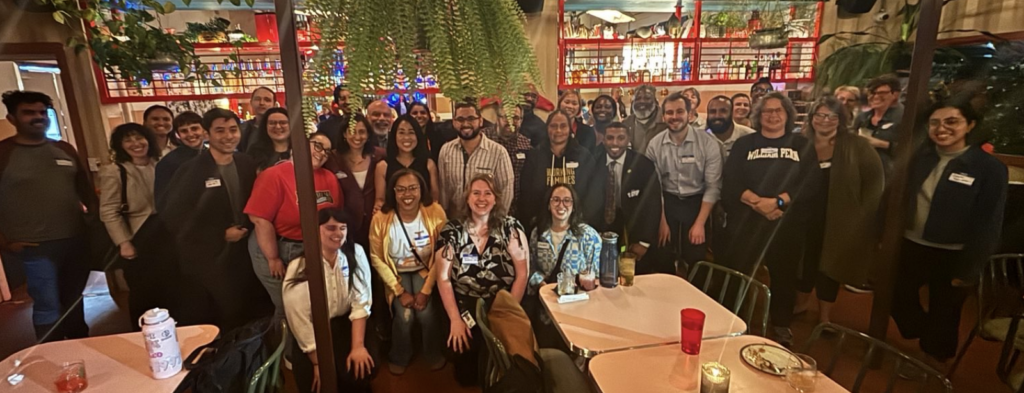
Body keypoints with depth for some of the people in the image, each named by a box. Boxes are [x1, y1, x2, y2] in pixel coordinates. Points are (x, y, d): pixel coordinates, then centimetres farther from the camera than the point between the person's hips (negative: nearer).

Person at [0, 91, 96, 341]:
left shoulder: (65, 149, 8)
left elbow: (85, 188, 14)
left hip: (76, 241, 4)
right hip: (34, 248, -4)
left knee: (74, 301, 17)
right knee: (48, 307, 0)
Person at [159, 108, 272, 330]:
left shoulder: (246, 164, 1)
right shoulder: (191, 170, -15)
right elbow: (173, 218, -15)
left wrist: (246, 227, -2)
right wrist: (221, 234, -14)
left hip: (243, 253, 5)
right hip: (207, 261, -5)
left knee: (252, 315, 14)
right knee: (220, 323, 7)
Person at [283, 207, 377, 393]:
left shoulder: (356, 253, -10)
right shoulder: (299, 268, -17)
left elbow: (361, 302, -12)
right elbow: (301, 322, -14)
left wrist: (358, 346, -19)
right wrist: (319, 362, -13)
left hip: (346, 322, 1)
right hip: (315, 330, -1)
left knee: (363, 369, -20)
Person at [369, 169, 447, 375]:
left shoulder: (435, 213, -18)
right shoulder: (381, 220, -17)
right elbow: (377, 259, -8)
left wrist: (426, 290, -17)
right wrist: (399, 291, -13)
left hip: (425, 271, 0)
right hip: (397, 274, 0)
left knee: (426, 312, -21)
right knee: (404, 315, -20)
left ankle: (433, 352, 13)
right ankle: (400, 357, 14)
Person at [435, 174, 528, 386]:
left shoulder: (511, 228, -2)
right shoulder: (452, 231, -1)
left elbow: (521, 275, -3)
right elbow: (443, 278, -1)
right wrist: (455, 319, -8)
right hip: (465, 309, 0)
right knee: (465, 375, -14)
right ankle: (469, 377, 21)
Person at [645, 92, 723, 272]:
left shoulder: (708, 143, -10)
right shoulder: (655, 145, -5)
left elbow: (713, 186, -9)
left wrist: (700, 223, -11)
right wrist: (662, 221, -3)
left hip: (697, 203, -1)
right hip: (667, 203, 1)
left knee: (696, 261, 6)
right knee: (665, 261, 8)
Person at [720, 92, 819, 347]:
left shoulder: (803, 146, 9)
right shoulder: (744, 144, 6)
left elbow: (811, 183, -5)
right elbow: (730, 183, -6)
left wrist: (778, 201, -19)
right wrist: (758, 202, -20)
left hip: (788, 224, 1)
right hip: (746, 223, -1)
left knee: (784, 276, 12)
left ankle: (782, 325, 31)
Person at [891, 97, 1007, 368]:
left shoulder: (989, 168, -11)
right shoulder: (920, 157, -1)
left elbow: (988, 226, -11)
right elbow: (901, 198, 3)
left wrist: (969, 270, -11)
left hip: (952, 256, -3)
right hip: (911, 246, 4)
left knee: (943, 313, 14)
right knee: (900, 299, 15)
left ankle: (934, 361, 38)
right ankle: (926, 343, 42)